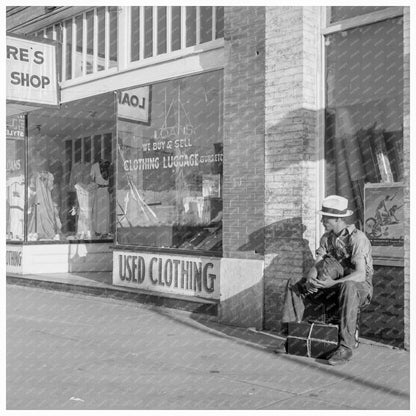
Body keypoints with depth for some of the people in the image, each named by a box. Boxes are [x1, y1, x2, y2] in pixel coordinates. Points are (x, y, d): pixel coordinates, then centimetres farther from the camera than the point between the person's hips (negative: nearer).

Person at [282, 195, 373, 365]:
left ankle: (346, 347, -38)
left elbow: (360, 275, -31)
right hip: (334, 287, 7)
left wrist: (333, 283, -43)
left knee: (348, 287, -42)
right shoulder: (327, 237, 3)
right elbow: (316, 265, -2)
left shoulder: (357, 238, -21)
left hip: (361, 288, -7)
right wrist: (310, 279, -26)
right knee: (295, 286, -3)